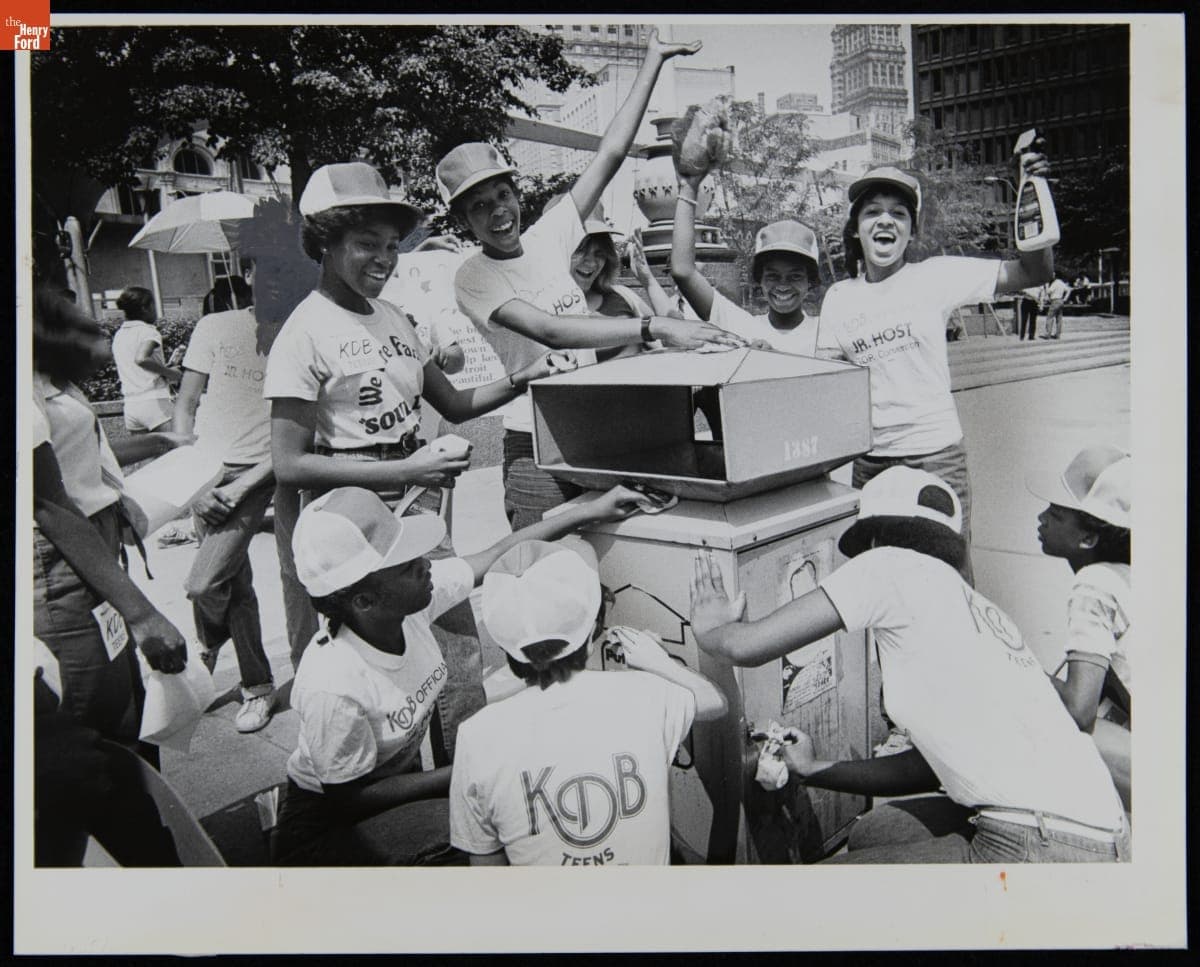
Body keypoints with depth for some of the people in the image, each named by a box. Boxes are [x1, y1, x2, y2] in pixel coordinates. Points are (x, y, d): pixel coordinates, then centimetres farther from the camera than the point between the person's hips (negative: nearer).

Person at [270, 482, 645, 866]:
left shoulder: (412, 602, -16)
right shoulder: (332, 686, -34)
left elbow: (498, 557, -4)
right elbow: (349, 799, -22)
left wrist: (591, 510, -1)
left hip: (402, 784, 7)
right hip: (325, 829, -7)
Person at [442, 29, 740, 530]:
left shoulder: (548, 236, 9)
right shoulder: (472, 279, -7)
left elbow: (610, 155, 12)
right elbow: (551, 331, -23)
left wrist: (652, 62, 15)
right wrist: (655, 327, -31)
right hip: (537, 451, -5)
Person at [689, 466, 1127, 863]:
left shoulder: (893, 568, -4)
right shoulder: (974, 606, 20)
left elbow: (748, 646, -6)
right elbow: (932, 765, 25)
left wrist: (709, 627, 17)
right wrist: (813, 769, 36)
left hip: (1042, 848, -9)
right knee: (869, 833, 24)